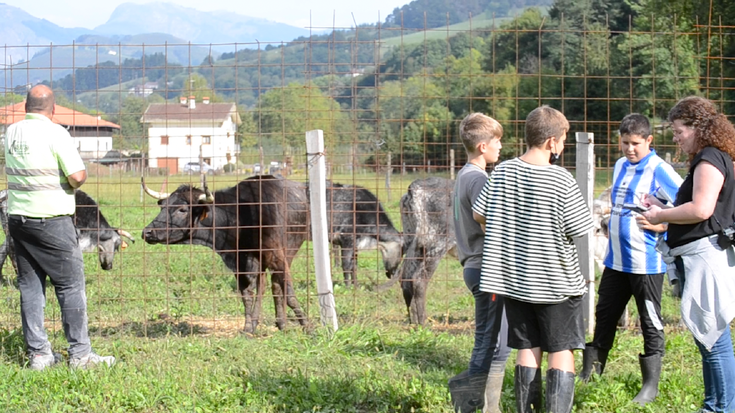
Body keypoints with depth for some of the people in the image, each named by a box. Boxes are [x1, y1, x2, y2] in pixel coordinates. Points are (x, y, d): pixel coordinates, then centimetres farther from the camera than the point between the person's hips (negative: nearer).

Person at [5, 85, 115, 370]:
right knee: (70, 285, 1)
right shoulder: (55, 133, -13)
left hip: (17, 216, 6)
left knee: (30, 287, 9)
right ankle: (80, 354, 1)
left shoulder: (11, 133, 8)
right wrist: (79, 177, 4)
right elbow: (77, 176, -17)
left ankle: (38, 354, 10)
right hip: (51, 220, -6)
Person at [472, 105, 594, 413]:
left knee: (528, 349, 13)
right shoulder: (561, 180, -17)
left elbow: (479, 214, 6)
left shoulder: (501, 172, -2)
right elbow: (579, 229, -13)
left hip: (513, 279, 5)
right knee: (561, 352, 3)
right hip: (556, 283, -5)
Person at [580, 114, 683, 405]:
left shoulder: (659, 170, -13)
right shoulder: (620, 167, 11)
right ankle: (590, 373, 24)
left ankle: (651, 384, 11)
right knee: (604, 316, 14)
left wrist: (662, 225, -21)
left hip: (646, 262, -7)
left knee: (650, 322, 3)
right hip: (616, 259, 7)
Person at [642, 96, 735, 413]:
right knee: (707, 340, 14)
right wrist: (664, 209, 12)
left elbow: (701, 209, -22)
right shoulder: (706, 160, 21)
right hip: (695, 260, 11)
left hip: (705, 257, -11)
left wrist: (662, 216, -9)